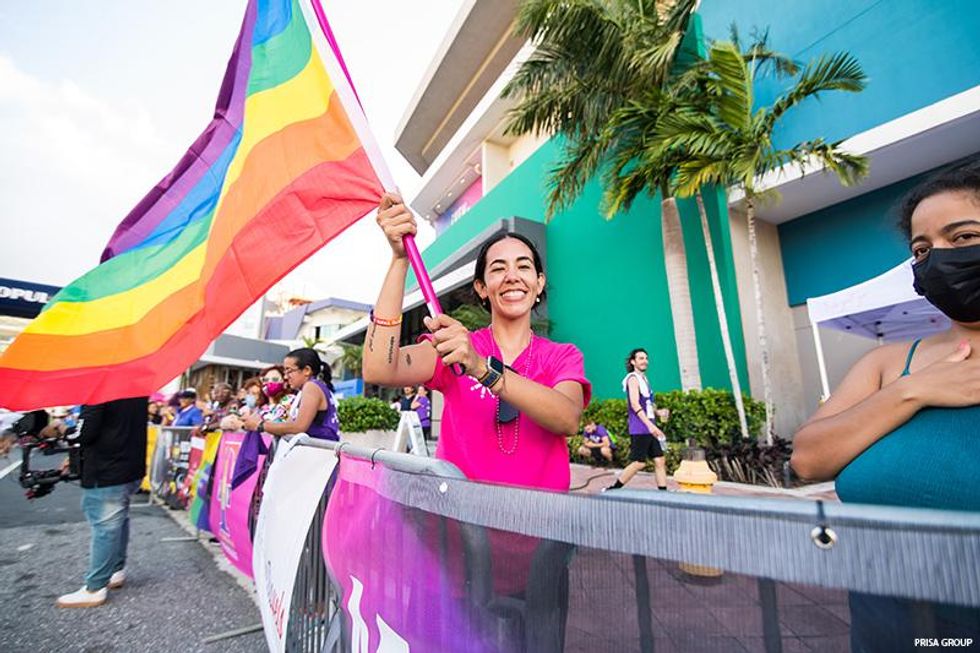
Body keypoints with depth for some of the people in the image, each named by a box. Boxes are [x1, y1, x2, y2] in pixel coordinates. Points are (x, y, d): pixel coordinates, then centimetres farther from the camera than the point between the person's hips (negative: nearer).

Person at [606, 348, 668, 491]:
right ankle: (612, 490, 6)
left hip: (650, 429, 9)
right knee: (639, 463, -5)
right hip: (639, 429, -9)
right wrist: (650, 424, -31)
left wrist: (657, 411, 11)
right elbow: (634, 403, -23)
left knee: (660, 461, 5)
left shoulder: (643, 378, 18)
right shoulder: (633, 378, -10)